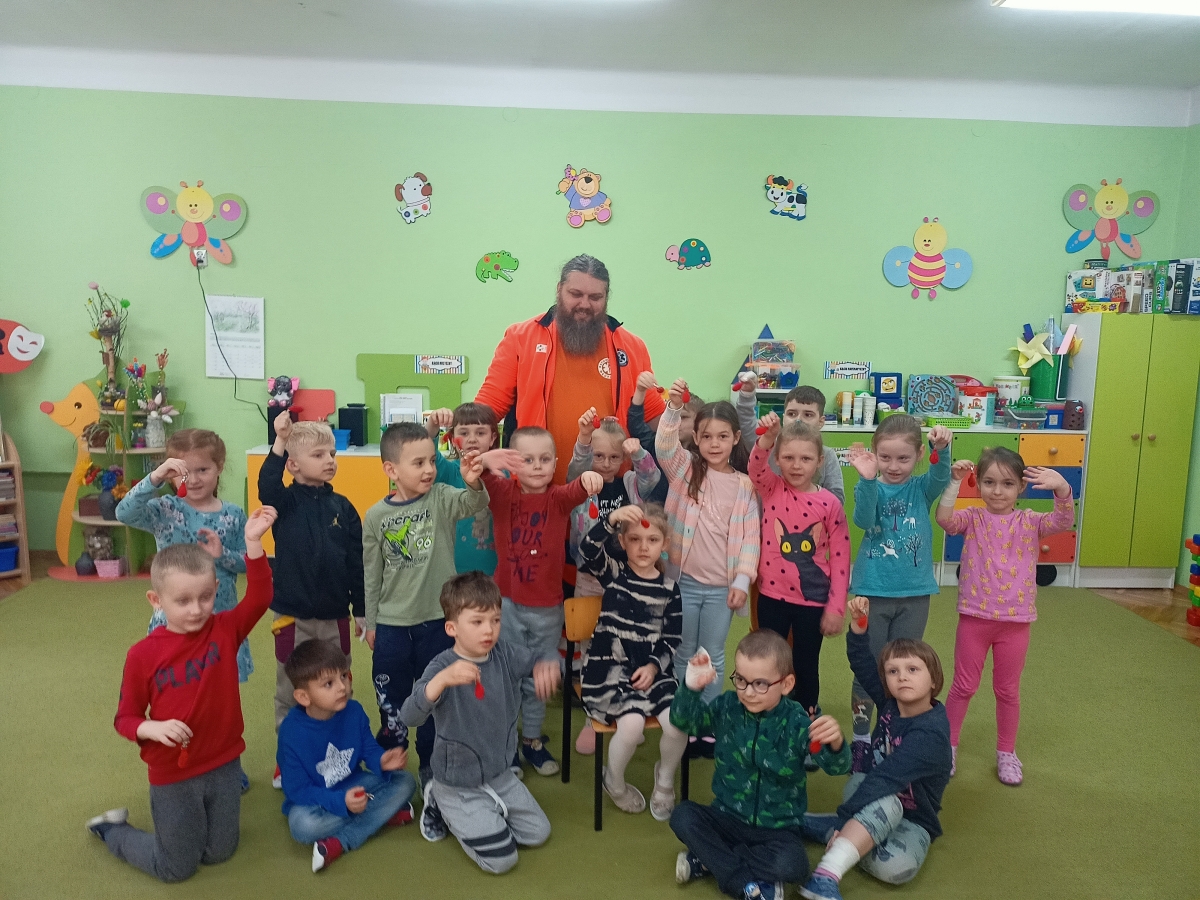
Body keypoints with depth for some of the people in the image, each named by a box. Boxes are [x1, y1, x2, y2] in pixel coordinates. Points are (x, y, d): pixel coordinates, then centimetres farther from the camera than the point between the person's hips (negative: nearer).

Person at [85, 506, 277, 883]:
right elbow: (125, 718, -4)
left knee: (219, 854, 19)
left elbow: (259, 598, -29)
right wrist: (153, 728, -26)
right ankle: (110, 829, 39)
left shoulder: (226, 630, -11)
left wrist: (253, 542, -38)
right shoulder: (143, 654, -14)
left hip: (225, 766, 2)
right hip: (174, 775, -2)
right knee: (177, 868, 16)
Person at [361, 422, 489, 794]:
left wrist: (473, 483, -52)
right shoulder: (376, 516, -5)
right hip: (391, 624, 1)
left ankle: (430, 764, 34)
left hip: (437, 620, -1)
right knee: (391, 698, 16)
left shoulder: (442, 498, -8)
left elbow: (472, 504, -30)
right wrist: (370, 623, 7)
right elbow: (371, 574, 3)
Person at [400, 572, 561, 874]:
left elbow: (544, 657, -3)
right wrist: (442, 679, -58)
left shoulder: (504, 654, -11)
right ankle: (441, 806, 14)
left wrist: (548, 666, -29)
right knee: (501, 860, -4)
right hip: (459, 786, -6)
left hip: (500, 774, 6)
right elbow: (409, 716, -39)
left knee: (538, 834, 13)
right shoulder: (443, 666, -27)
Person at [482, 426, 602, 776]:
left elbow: (576, 491, -27)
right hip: (506, 602, -1)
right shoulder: (503, 493, -6)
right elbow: (480, 474, -24)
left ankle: (533, 740, 36)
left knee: (538, 679, 16)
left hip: (547, 607, 1)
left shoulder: (559, 498, -6)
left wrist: (587, 478, -51)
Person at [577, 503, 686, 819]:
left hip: (651, 670, 3)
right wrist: (611, 519, -40)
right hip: (608, 669, -3)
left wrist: (654, 666, -11)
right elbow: (587, 552, -24)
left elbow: (671, 641, 7)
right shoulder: (613, 572, -2)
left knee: (678, 722, -21)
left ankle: (664, 780, 15)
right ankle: (615, 783, 8)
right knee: (632, 723, -27)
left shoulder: (669, 589, 6)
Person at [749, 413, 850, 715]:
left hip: (813, 601, -1)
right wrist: (767, 438, -43)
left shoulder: (830, 504, -7)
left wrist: (836, 608, -6)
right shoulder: (771, 489, -3)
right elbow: (756, 465, -25)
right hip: (772, 596, 1)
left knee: (806, 667, 13)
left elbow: (840, 559, -4)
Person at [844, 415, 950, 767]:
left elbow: (941, 478, -22)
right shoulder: (869, 488, -7)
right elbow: (863, 519, -26)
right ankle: (861, 739, 24)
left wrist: (942, 450, -43)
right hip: (872, 592, -2)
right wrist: (867, 478, -42)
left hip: (914, 594, 2)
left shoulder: (921, 489, -1)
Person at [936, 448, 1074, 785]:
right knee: (963, 686, 12)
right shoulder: (973, 518, -5)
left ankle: (1006, 753, 32)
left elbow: (1064, 521, -19)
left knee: (1008, 690, 15)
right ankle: (949, 746, 28)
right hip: (974, 618, -1)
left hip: (1016, 621, 1)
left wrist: (1062, 489, -37)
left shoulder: (1029, 522, -2)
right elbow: (944, 519, -23)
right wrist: (954, 482, -30)